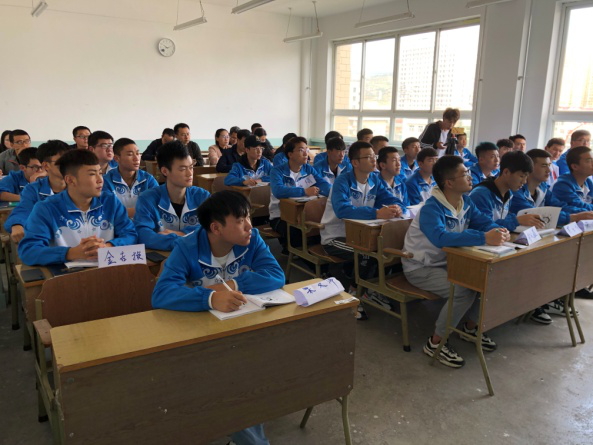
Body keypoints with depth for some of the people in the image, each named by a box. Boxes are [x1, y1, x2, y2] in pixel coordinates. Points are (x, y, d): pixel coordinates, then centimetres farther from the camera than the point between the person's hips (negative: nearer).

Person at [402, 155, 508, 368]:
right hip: (420, 268, -8)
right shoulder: (431, 208, -28)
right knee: (464, 291, -26)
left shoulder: (465, 202, 0)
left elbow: (484, 221, 0)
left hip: (446, 262, 8)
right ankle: (435, 343, -7)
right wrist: (484, 238, -50)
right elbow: (440, 237, -45)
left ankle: (471, 327, 16)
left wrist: (499, 231, -25)